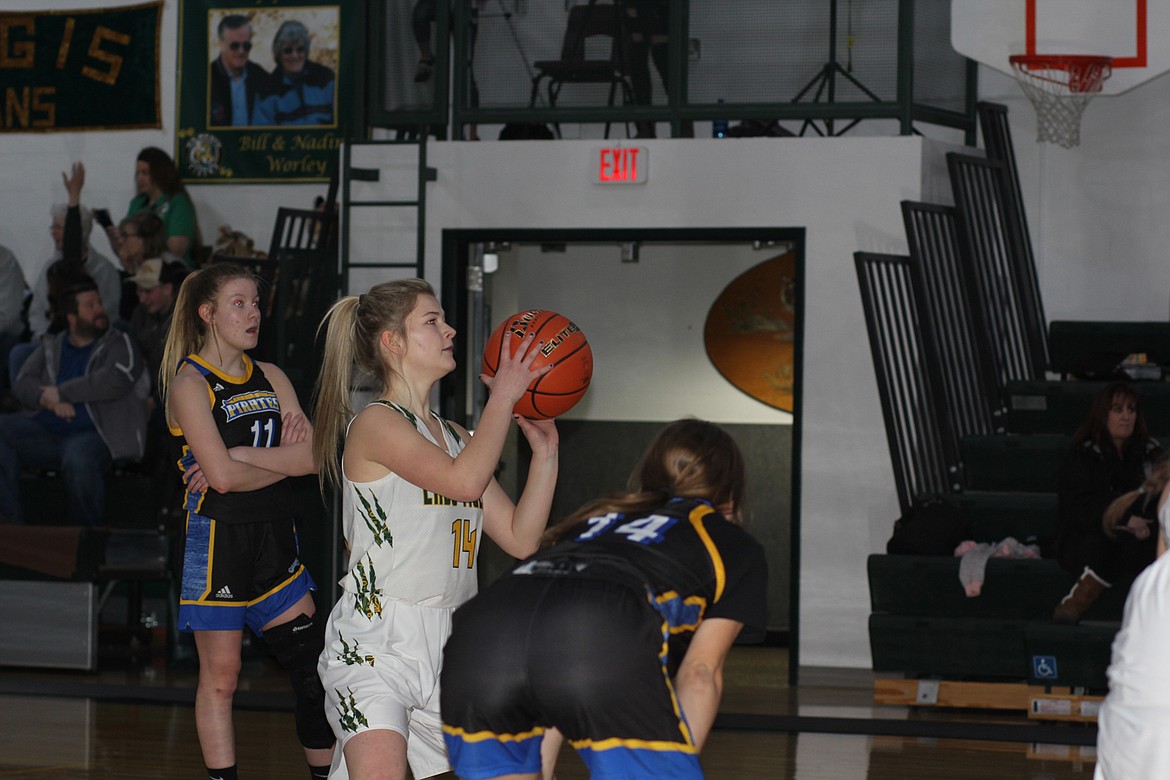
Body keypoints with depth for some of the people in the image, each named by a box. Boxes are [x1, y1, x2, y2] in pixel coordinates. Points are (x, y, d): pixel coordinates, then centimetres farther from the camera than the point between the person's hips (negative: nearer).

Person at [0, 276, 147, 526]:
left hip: (91, 433, -5)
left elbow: (114, 381, -11)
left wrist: (61, 393, -6)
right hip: (44, 433, 5)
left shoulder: (119, 344, 9)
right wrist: (50, 401, -14)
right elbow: (23, 383, 8)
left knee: (78, 460, -39)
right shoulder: (50, 348, 22)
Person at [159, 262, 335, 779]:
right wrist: (284, 459, -5)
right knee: (220, 678, 1)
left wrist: (239, 456, -13)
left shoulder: (270, 377, 11)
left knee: (312, 670, 4)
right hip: (217, 538, -6)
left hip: (274, 540, 6)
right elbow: (222, 476, -18)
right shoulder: (189, 384, -8)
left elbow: (314, 456, -2)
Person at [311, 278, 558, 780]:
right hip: (376, 640, -8)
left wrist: (544, 451, 8)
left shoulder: (454, 436, 17)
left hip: (448, 644, 8)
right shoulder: (375, 424, -7)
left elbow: (520, 539, 15)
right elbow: (464, 481, -22)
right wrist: (503, 396, -12)